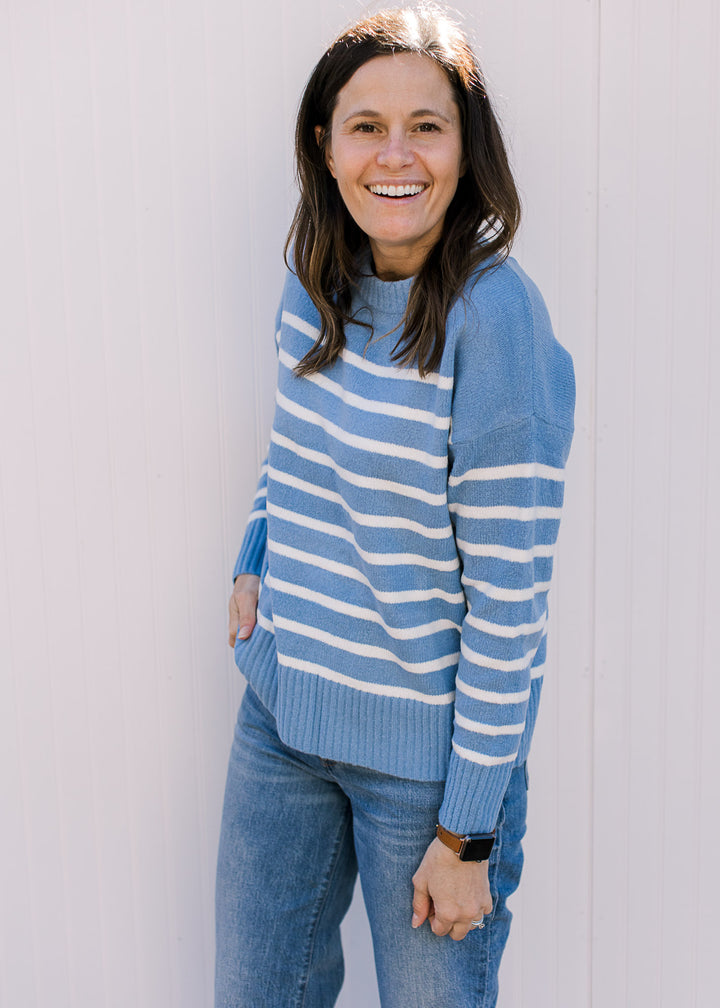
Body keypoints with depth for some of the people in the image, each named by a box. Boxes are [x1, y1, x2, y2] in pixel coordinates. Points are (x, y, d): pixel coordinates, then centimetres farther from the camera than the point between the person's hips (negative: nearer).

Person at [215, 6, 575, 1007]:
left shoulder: (495, 314, -20)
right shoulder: (315, 279, -1)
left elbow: (510, 595, -19)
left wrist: (464, 831, -15)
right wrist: (255, 563, 4)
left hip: (428, 742, -6)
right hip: (282, 710, 6)